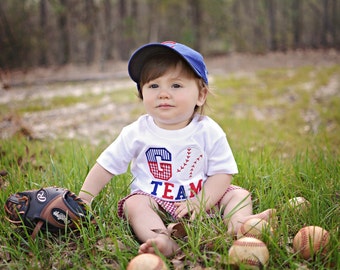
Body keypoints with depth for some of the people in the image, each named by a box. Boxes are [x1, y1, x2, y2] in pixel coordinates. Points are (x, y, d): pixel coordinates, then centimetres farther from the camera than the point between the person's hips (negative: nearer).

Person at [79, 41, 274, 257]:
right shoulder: (136, 133, -5)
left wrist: (199, 203, -21)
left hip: (203, 197, 1)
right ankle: (163, 242, -50)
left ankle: (239, 223, -39)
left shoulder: (208, 131, -7)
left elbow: (223, 173, -8)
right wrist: (83, 200, -6)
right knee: (134, 204, -28)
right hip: (153, 201, -1)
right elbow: (106, 166, 1)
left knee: (239, 194, -13)